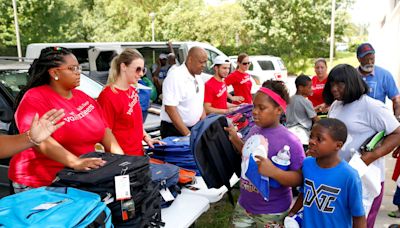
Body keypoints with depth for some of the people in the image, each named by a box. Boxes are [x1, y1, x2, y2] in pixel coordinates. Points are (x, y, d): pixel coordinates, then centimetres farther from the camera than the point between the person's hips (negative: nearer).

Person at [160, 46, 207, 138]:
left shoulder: (198, 78, 6)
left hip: (194, 128, 7)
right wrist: (188, 134, -22)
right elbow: (170, 108, -22)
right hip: (174, 130, -7)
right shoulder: (175, 77, -17)